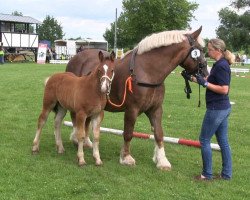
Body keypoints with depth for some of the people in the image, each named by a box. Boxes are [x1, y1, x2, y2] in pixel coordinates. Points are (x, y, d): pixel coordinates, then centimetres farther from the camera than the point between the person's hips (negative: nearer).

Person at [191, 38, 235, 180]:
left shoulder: (221, 66, -19)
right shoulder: (221, 64, 11)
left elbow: (224, 89, -24)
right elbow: (213, 82, 15)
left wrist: (205, 83, -20)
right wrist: (196, 79, 11)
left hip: (216, 109, -10)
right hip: (223, 108, 10)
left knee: (204, 140, 2)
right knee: (223, 141, 14)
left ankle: (207, 174, 10)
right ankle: (227, 174, 21)